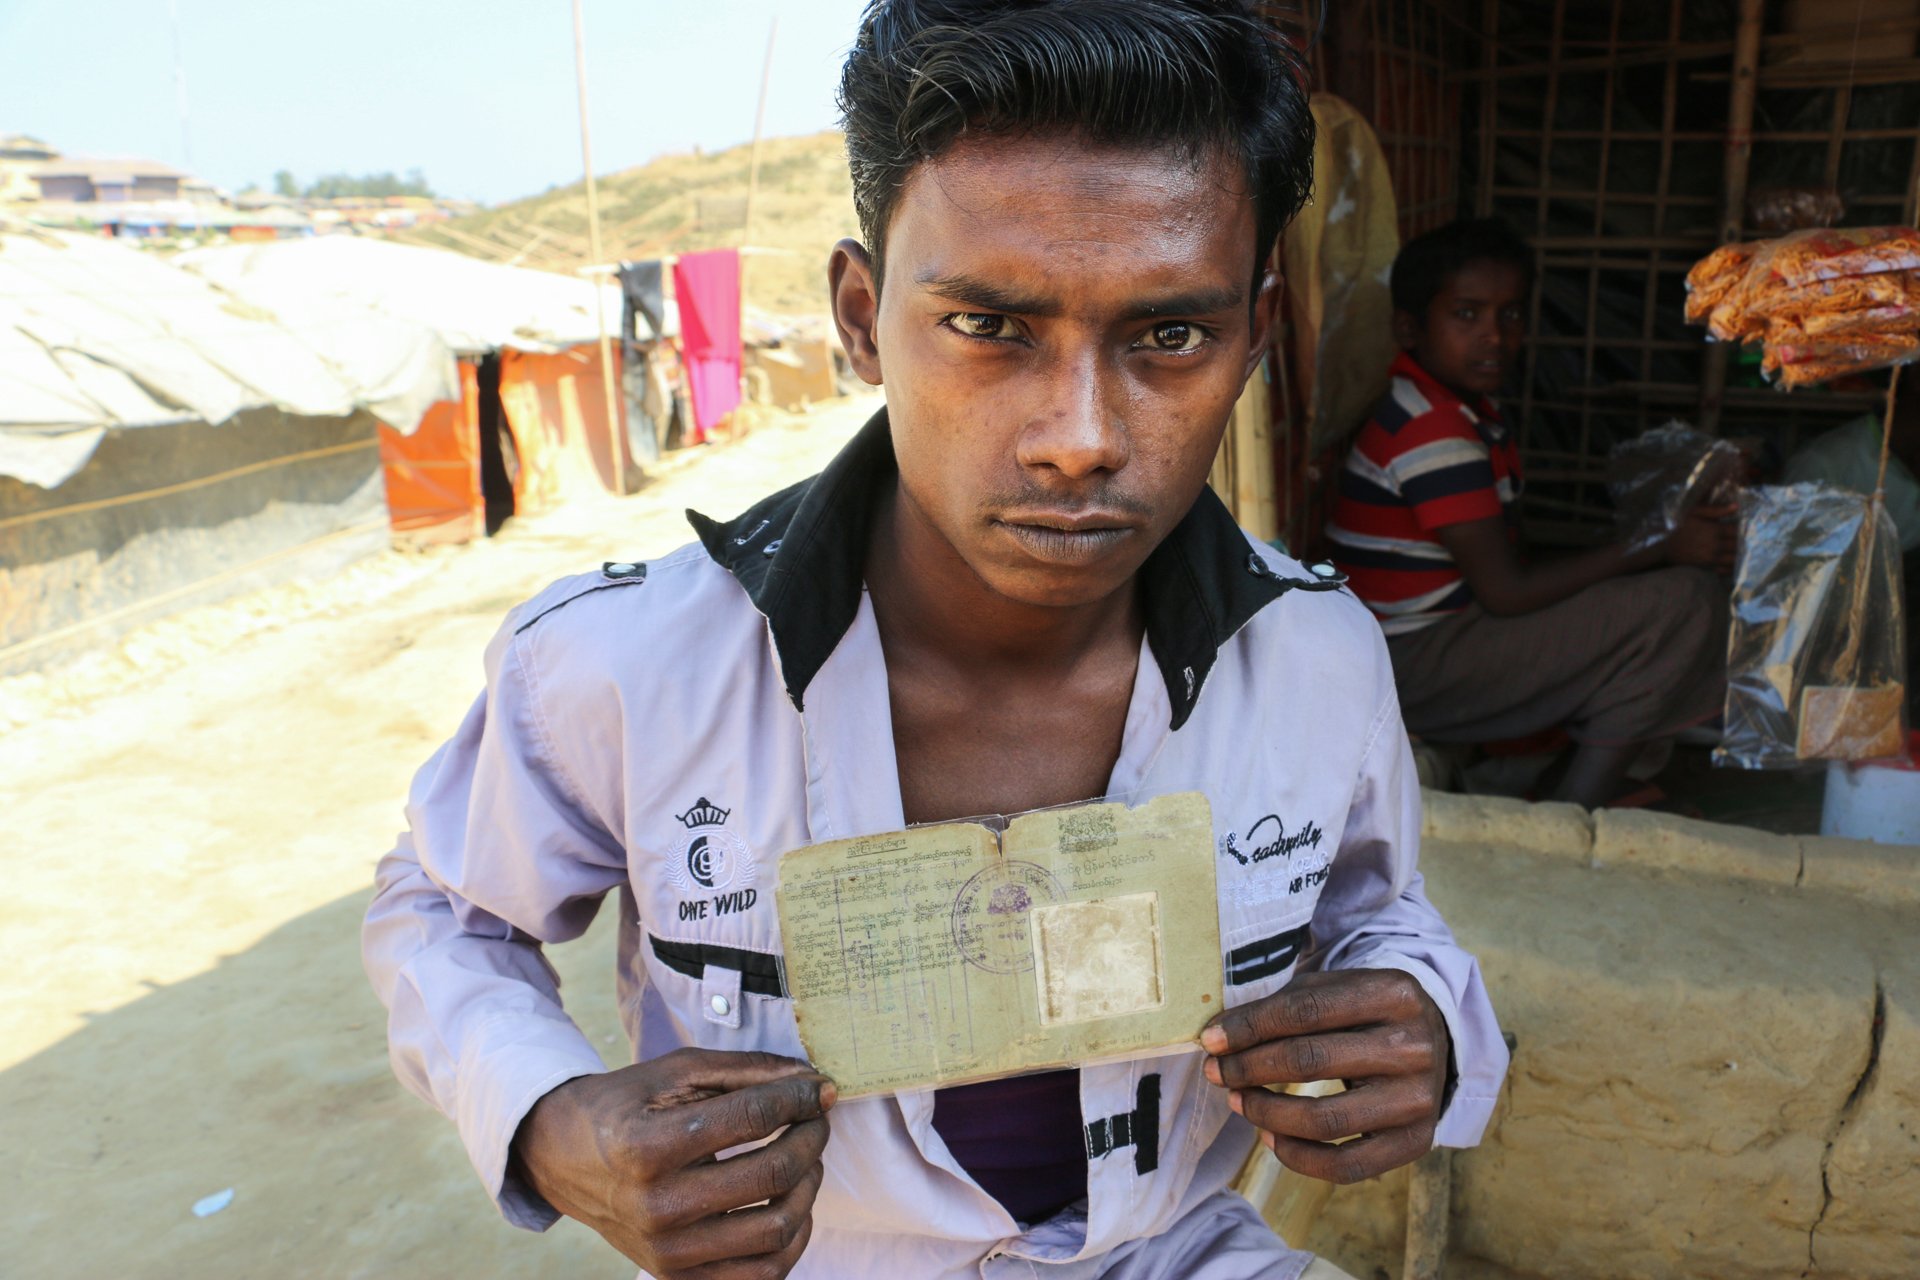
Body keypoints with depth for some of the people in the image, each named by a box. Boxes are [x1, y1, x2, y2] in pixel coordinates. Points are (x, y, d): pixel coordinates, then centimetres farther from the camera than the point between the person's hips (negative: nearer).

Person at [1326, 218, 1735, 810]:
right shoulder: (1434, 431, -22)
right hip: (1415, 666, -10)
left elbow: (1497, 559, 13)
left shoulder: (1460, 405, 10)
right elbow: (1506, 591, -24)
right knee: (1686, 600, -16)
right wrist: (1659, 548, -16)